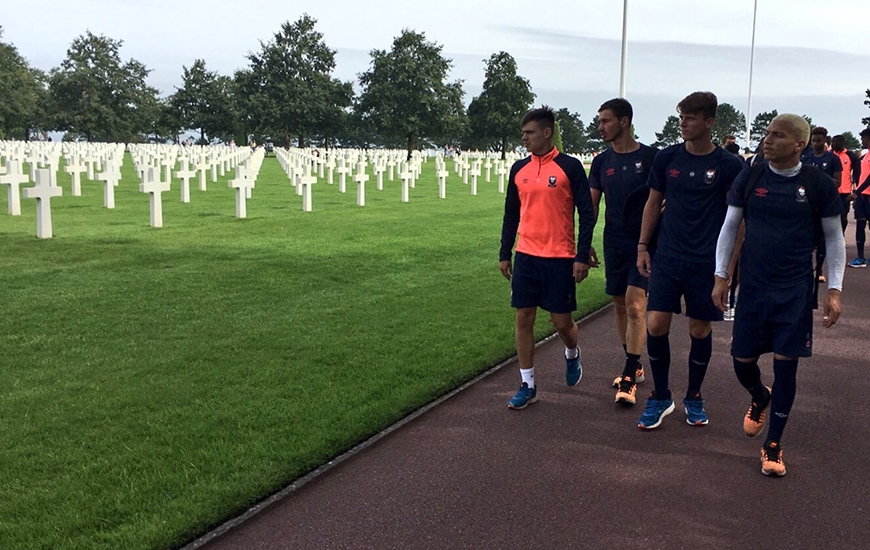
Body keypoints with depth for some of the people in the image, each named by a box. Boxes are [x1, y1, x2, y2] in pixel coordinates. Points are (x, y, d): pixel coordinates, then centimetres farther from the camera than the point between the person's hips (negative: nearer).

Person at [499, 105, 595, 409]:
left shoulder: (570, 167, -6)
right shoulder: (519, 169, 7)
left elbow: (587, 214, -6)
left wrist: (582, 257, -10)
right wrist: (504, 254, 12)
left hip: (560, 258, -4)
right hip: (526, 257, 4)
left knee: (562, 321, 2)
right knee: (523, 319, 4)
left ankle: (572, 355, 37)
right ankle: (527, 385, 15)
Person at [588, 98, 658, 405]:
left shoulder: (651, 157, -6)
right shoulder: (601, 162, 7)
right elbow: (591, 206, 10)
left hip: (644, 243, -5)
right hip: (614, 244, 5)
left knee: (635, 305, -12)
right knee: (620, 305, 12)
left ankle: (629, 379, -9)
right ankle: (634, 366, 27)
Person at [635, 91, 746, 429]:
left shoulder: (728, 165, -4)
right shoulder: (667, 158, 3)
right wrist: (642, 247, 7)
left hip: (707, 262, -2)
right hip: (668, 257, 2)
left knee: (700, 331, 6)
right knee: (656, 325, -6)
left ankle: (694, 398, 26)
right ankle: (661, 398, 12)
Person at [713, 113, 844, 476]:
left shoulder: (819, 184, -5)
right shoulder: (750, 179, -1)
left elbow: (834, 238, 4)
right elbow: (729, 227, 7)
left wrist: (834, 289, 0)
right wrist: (721, 276, 4)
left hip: (795, 291, -2)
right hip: (753, 286, 2)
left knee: (785, 364, -1)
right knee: (743, 361, 5)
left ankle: (773, 446, 15)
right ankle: (760, 398, 42)